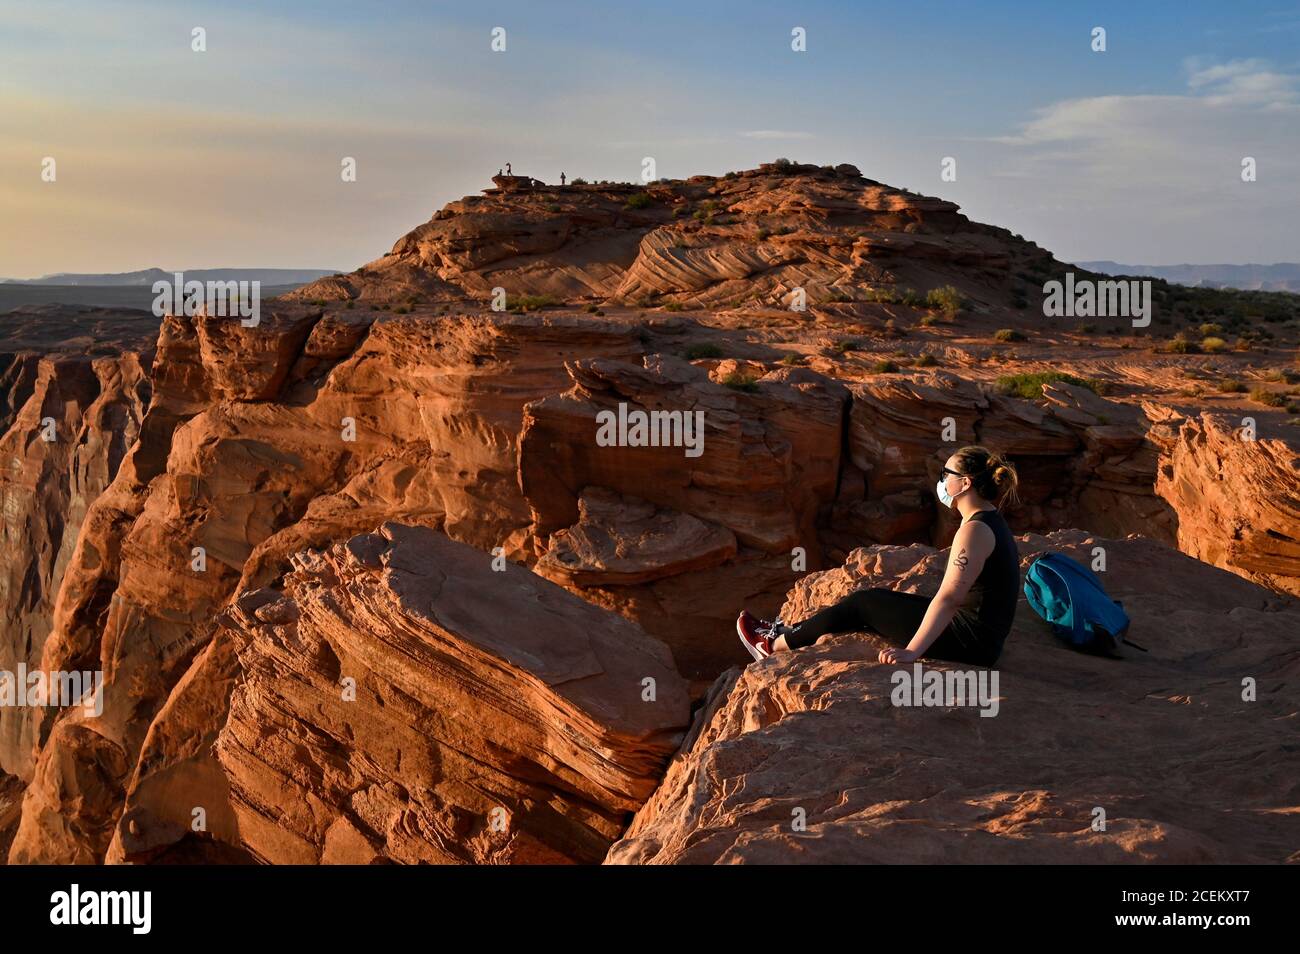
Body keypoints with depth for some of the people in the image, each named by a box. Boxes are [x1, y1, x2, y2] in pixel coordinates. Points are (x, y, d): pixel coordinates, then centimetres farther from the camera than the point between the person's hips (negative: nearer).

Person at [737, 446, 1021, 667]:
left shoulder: (975, 529, -22)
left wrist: (911, 651, -28)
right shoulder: (989, 520, 10)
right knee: (867, 600, 13)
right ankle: (787, 633, 28)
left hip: (971, 640, -9)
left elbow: (949, 598, -28)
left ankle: (774, 645, 15)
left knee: (862, 603, 1)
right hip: (976, 634, 9)